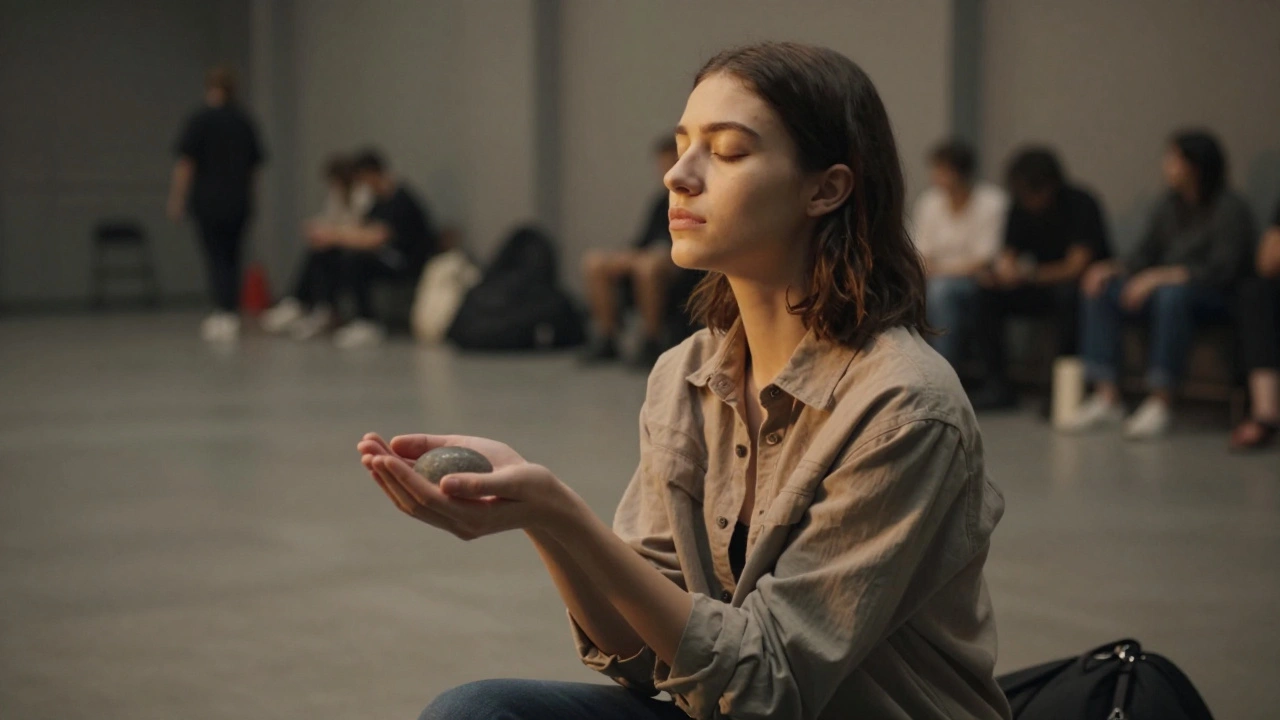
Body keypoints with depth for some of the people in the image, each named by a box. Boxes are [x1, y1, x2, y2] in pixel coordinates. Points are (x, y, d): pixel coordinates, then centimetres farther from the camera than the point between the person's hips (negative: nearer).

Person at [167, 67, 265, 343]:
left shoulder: (200, 120, -7)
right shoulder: (245, 122, 9)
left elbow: (185, 164, -10)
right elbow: (254, 163, 14)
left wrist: (176, 200, -6)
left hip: (208, 203, -5)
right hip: (240, 203, 5)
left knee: (217, 260, -4)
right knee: (232, 259, 11)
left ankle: (227, 315, -15)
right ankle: (228, 316, 15)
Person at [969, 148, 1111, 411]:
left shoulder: (1080, 205, -19)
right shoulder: (1021, 208, 0)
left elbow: (1076, 267, -25)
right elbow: (1008, 254, 0)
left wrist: (1030, 273, -37)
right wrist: (1002, 273, -24)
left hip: (1084, 284, -6)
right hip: (1042, 288, 6)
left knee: (1068, 292, -39)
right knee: (988, 291, -17)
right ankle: (997, 385, -16)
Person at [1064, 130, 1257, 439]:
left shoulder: (1230, 208, -10)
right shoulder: (1168, 207, 11)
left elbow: (1222, 271, -20)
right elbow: (1144, 255, 11)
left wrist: (1160, 277, -27)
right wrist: (1111, 269, -11)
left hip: (1216, 300, -7)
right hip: (1163, 288, 7)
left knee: (1171, 294, -39)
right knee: (1100, 290, -13)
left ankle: (1161, 402, -37)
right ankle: (1107, 398, -21)